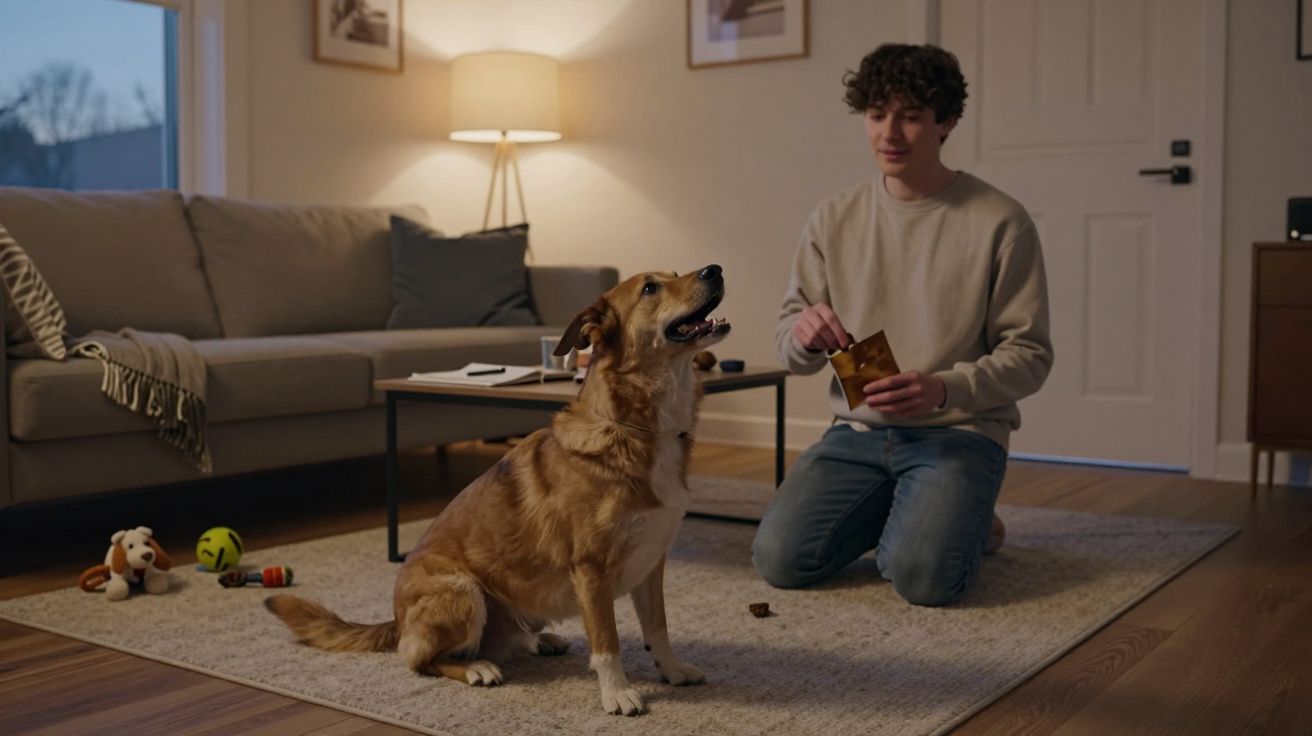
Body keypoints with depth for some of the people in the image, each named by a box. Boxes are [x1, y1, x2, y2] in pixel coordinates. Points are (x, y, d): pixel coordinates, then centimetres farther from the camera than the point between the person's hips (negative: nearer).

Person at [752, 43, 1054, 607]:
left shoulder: (1000, 222, -5)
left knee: (921, 576, -27)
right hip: (859, 432, 4)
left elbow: (1029, 354, -5)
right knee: (779, 558, -16)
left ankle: (964, 518, 10)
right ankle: (894, 512, 14)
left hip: (959, 430, -3)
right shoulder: (834, 219, 5)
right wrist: (803, 333, -18)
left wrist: (945, 389, -23)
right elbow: (789, 349, 8)